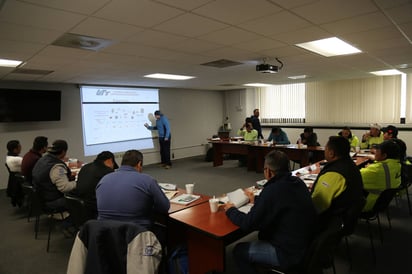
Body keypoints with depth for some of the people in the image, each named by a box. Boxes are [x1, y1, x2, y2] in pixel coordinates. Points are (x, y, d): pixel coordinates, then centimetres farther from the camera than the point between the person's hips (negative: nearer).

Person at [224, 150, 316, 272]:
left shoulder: (273, 190, -27)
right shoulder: (297, 182, -2)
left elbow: (248, 224, -20)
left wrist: (231, 210, -2)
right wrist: (257, 200, 25)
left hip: (290, 252, -9)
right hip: (305, 244, 9)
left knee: (239, 250, 5)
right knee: (261, 237, 29)